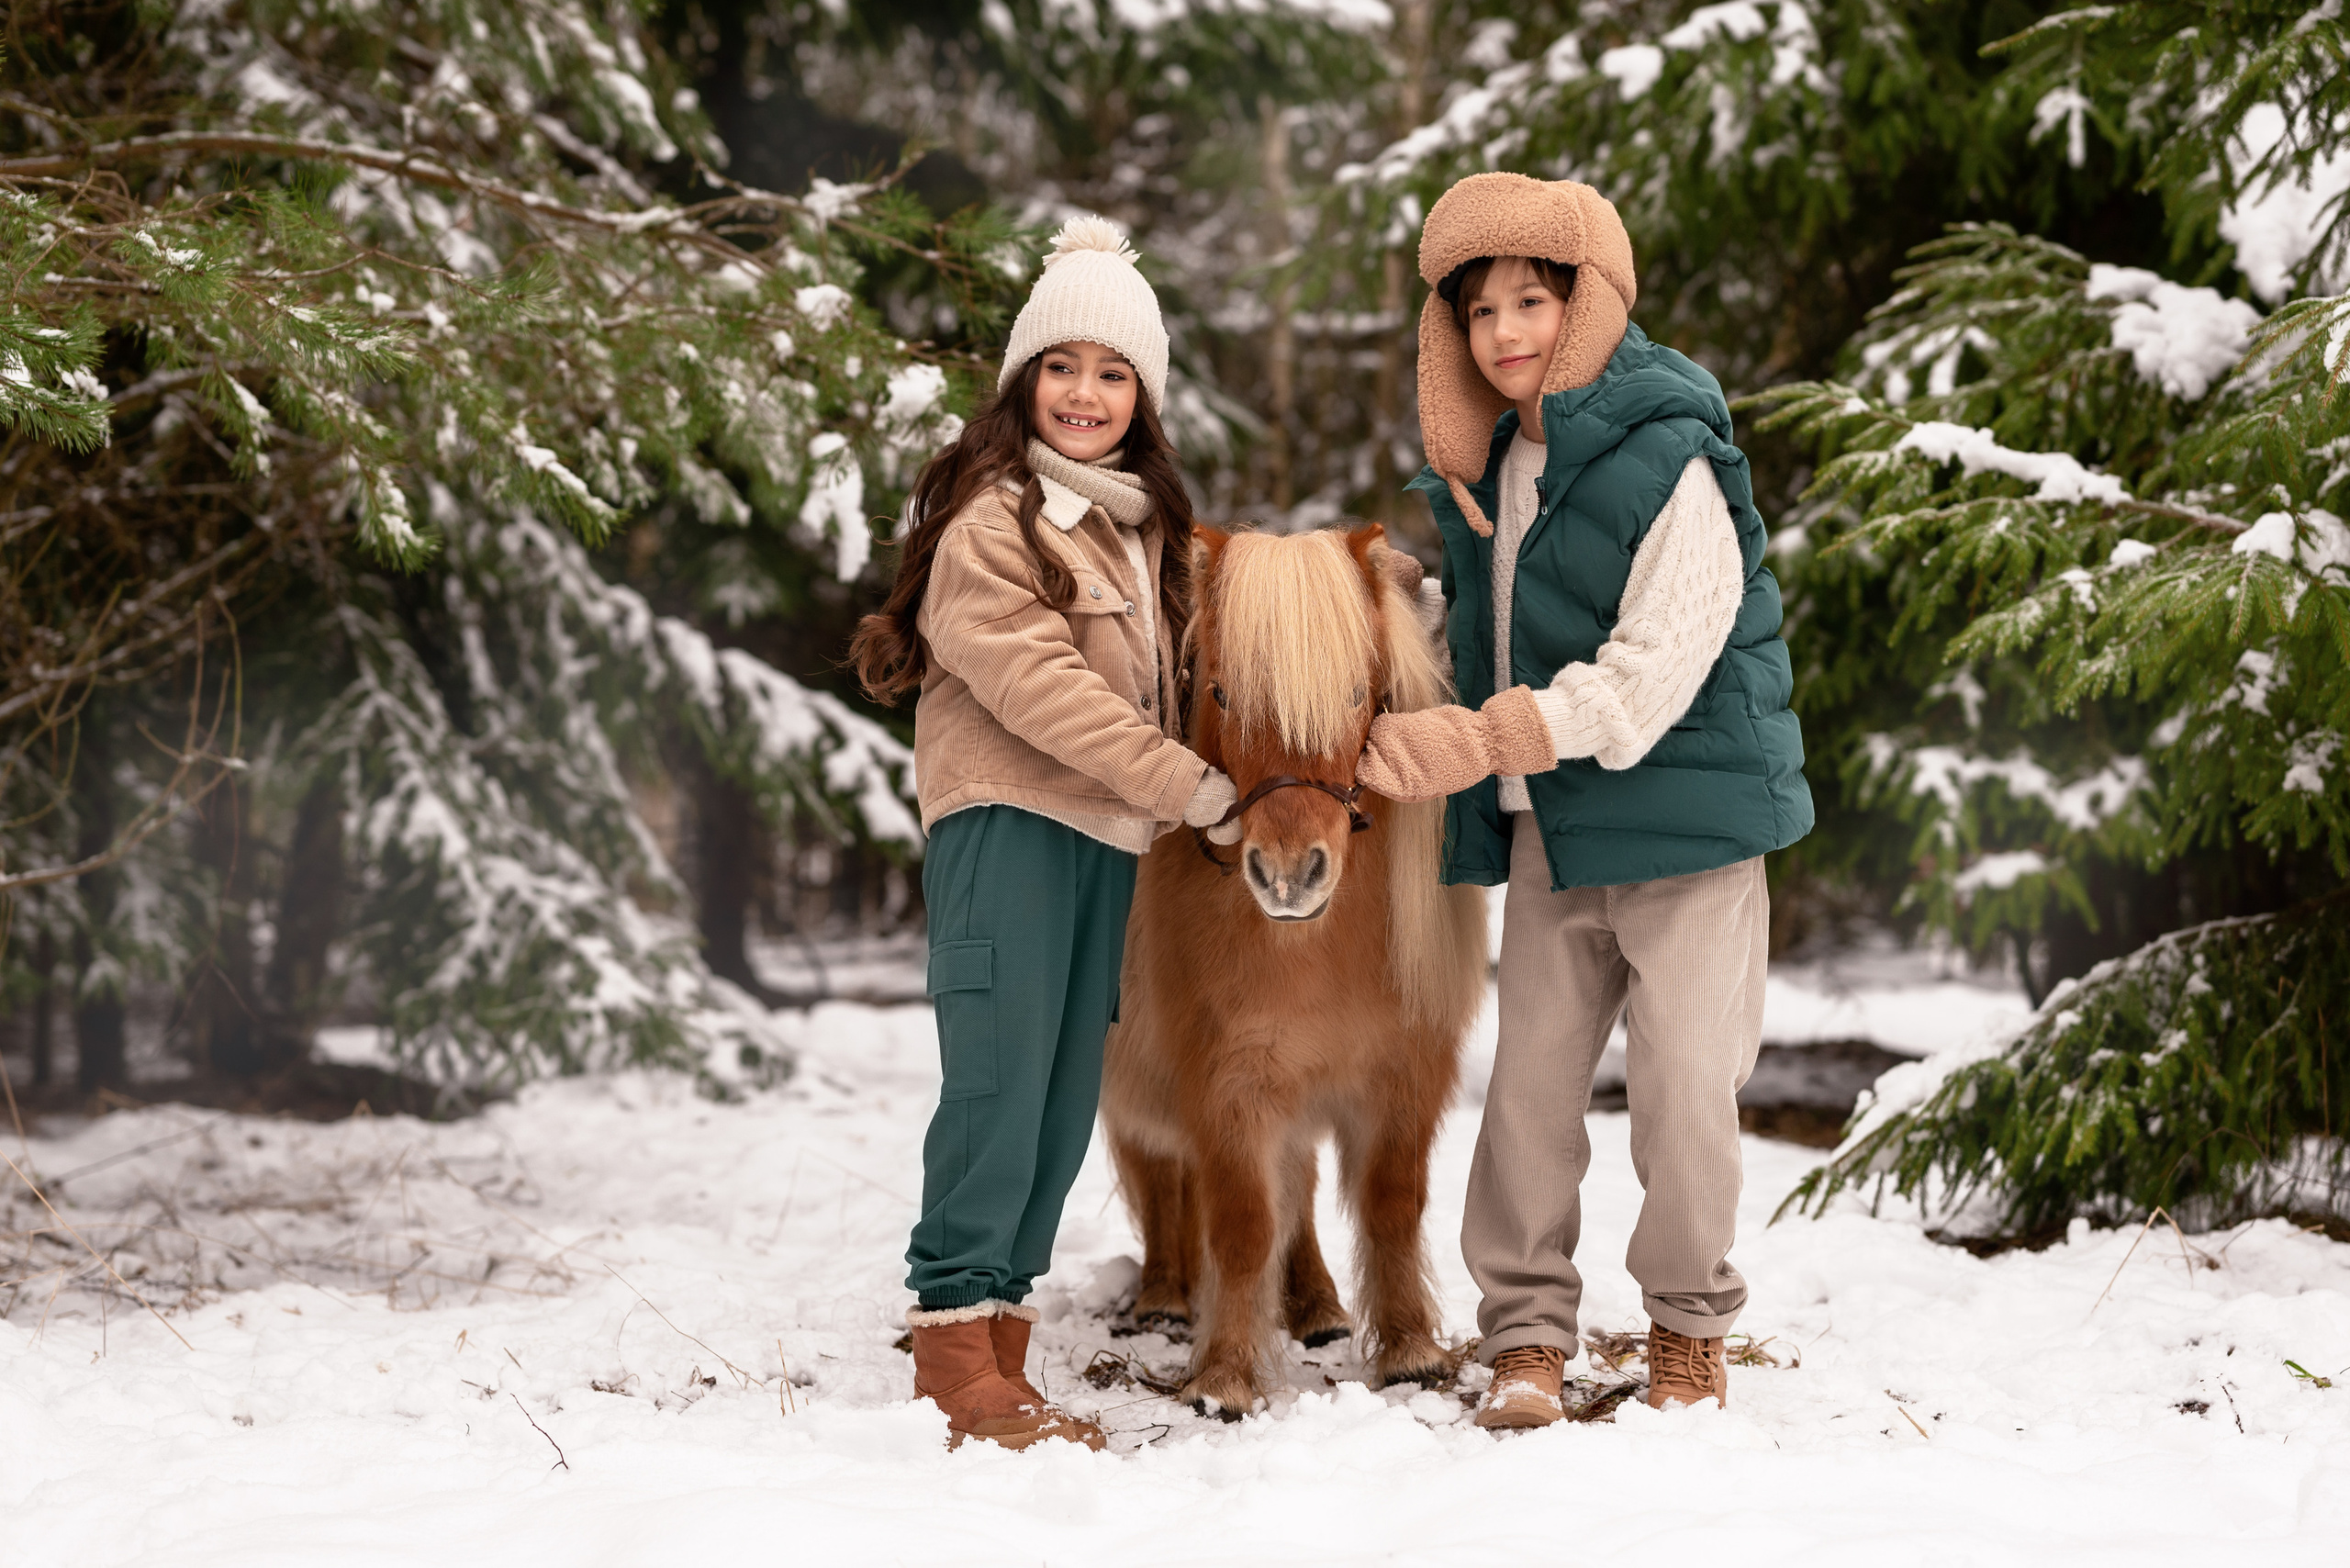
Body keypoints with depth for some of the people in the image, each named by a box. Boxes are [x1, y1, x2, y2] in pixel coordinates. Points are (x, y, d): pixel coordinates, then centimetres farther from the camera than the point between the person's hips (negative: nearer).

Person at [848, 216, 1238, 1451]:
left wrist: (1162, 799, 8)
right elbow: (1038, 684, -16)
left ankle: (1000, 1343, 11)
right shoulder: (991, 517, -9)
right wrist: (1195, 787, -15)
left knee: (1068, 1094, 6)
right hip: (1007, 821, -8)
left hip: (1106, 835, 8)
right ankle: (954, 1351, -8)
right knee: (1000, 1079, -11)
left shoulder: (1140, 519, 18)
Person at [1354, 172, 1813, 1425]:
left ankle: (1688, 1326, 16)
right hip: (1545, 825, 6)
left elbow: (1652, 670, -20)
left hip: (1682, 806, -6)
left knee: (1682, 1081, -2)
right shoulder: (1482, 466, 9)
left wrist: (1488, 743, -26)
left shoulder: (1668, 462, -15)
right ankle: (1526, 1332, 11)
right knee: (1530, 1073, 2)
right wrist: (1428, 748, 8)